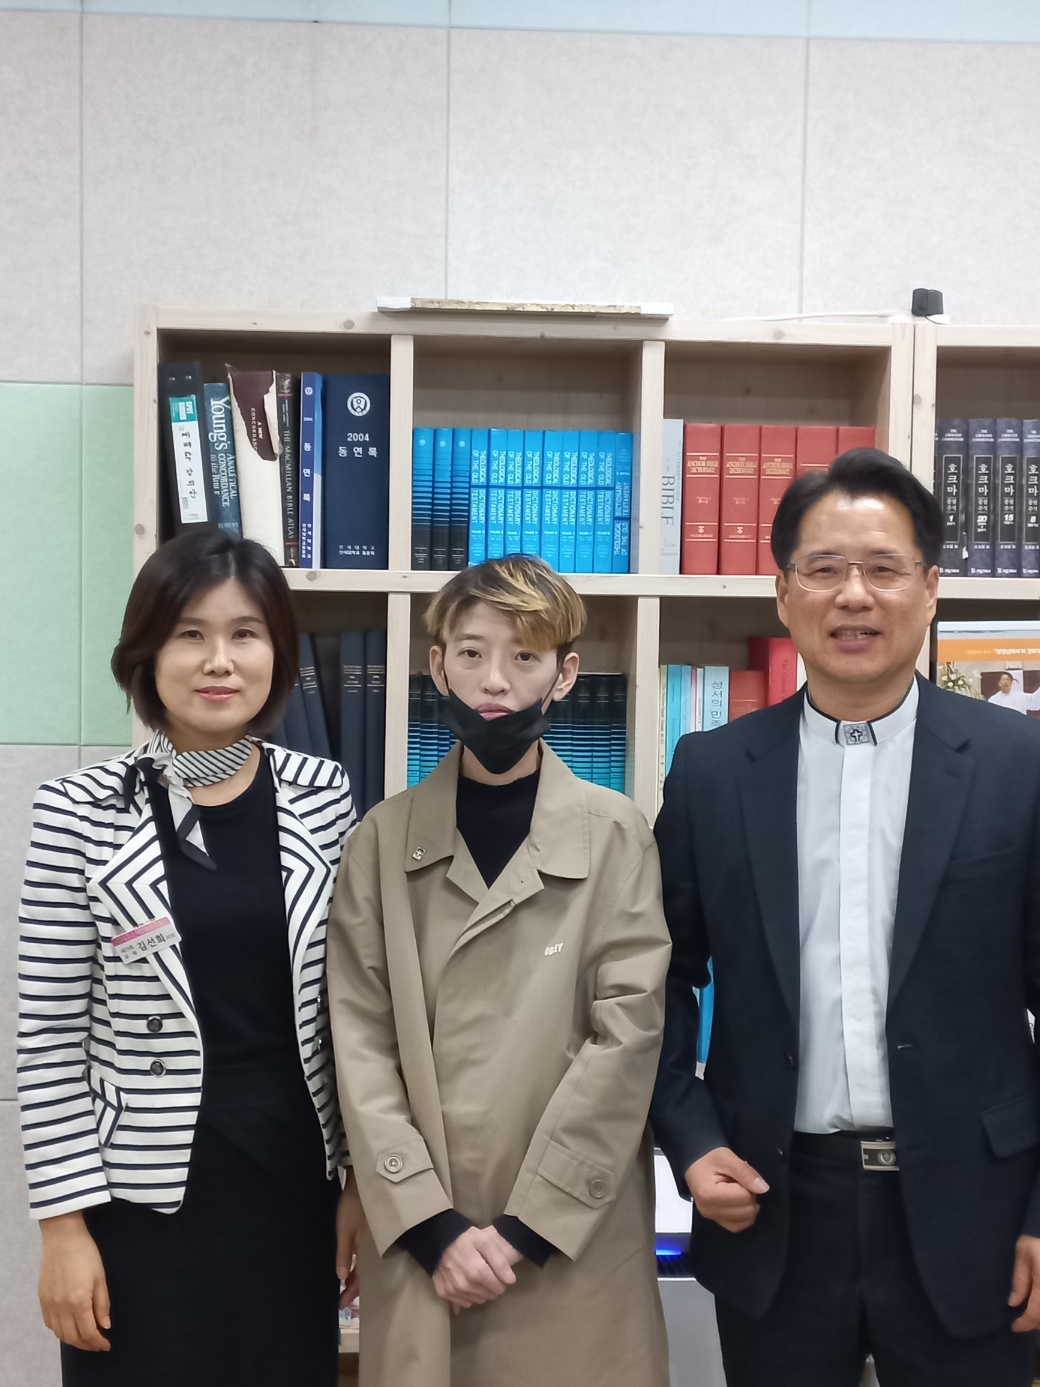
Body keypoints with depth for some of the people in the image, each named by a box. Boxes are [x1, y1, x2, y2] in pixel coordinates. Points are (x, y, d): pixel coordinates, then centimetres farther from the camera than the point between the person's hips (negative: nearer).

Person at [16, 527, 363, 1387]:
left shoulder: (324, 798, 0)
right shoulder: (81, 813, -8)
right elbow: (49, 1038, -6)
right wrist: (65, 1223, -7)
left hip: (294, 1181, 3)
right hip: (145, 1192, -2)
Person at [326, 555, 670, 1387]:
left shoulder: (616, 834, -1)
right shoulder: (384, 840, 3)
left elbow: (627, 1036, -7)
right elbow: (362, 1046, -1)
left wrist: (527, 1226, -10)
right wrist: (431, 1224, -9)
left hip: (574, 1239, -1)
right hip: (419, 1242, 1)